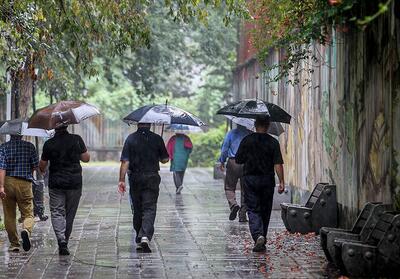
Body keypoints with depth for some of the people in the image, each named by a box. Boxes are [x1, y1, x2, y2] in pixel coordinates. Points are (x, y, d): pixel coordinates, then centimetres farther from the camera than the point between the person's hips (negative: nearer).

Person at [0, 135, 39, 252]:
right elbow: (35, 166, 2)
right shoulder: (29, 146, 0)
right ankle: (26, 230, -26)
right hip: (25, 183, 0)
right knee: (28, 214, 6)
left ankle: (14, 244, 13)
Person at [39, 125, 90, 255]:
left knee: (57, 212, 1)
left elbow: (42, 165, 4)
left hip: (56, 183, -1)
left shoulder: (49, 144, -4)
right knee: (70, 214, 13)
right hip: (75, 182, 1)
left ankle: (61, 240, -19)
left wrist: (42, 171, 27)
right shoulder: (76, 139, -4)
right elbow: (86, 158, 2)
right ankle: (65, 241, 19)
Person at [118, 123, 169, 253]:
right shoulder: (157, 139, -2)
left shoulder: (131, 138, -2)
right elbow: (165, 159, 4)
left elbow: (125, 161, -8)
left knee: (137, 209, 13)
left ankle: (139, 241, 21)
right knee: (149, 208, -2)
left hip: (135, 178, 1)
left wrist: (121, 180, -8)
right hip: (152, 178, -1)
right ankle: (145, 237, -22)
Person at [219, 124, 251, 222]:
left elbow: (224, 148, 1)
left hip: (233, 163, -1)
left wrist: (222, 162, 10)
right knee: (245, 189, 7)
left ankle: (233, 204, -18)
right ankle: (242, 215, 5)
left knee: (229, 187, 10)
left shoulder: (231, 133, 0)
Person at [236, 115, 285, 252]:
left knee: (253, 210, 0)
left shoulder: (247, 140, -2)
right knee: (265, 211, 13)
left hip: (250, 179, -1)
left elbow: (238, 160, 2)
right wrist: (281, 182, -7)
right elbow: (278, 164, -8)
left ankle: (258, 236, -23)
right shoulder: (273, 142, -3)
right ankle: (262, 240, 19)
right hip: (267, 180, 1)